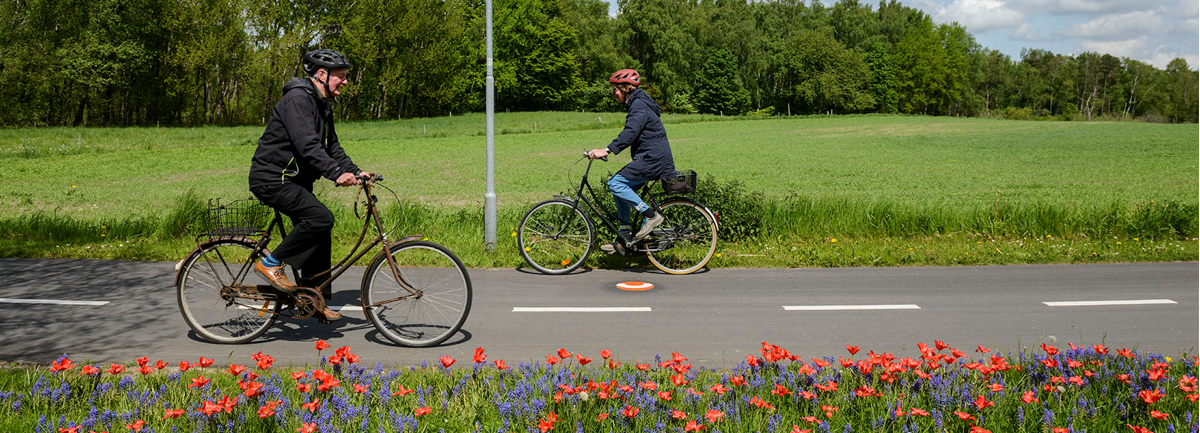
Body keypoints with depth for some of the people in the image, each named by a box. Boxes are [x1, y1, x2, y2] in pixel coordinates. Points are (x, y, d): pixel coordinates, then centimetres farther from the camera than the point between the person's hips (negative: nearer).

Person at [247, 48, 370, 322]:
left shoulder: (322, 106, 15)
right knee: (321, 218, -25)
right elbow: (307, 146, -29)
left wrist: (355, 171, 2)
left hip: (294, 181, 10)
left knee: (319, 236, 7)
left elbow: (331, 146, 17)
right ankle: (271, 263, -11)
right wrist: (336, 174, -37)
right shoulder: (298, 99, -18)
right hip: (272, 179, -10)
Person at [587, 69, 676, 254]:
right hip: (651, 158, 10)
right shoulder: (636, 104, 19)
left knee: (615, 183, -15)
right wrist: (606, 150, 25)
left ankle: (651, 215, -11)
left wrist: (607, 150, -35)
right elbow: (631, 134, 26)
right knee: (620, 188, 10)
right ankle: (624, 237, 11)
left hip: (653, 159, -10)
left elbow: (630, 132, -27)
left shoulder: (639, 105, -13)